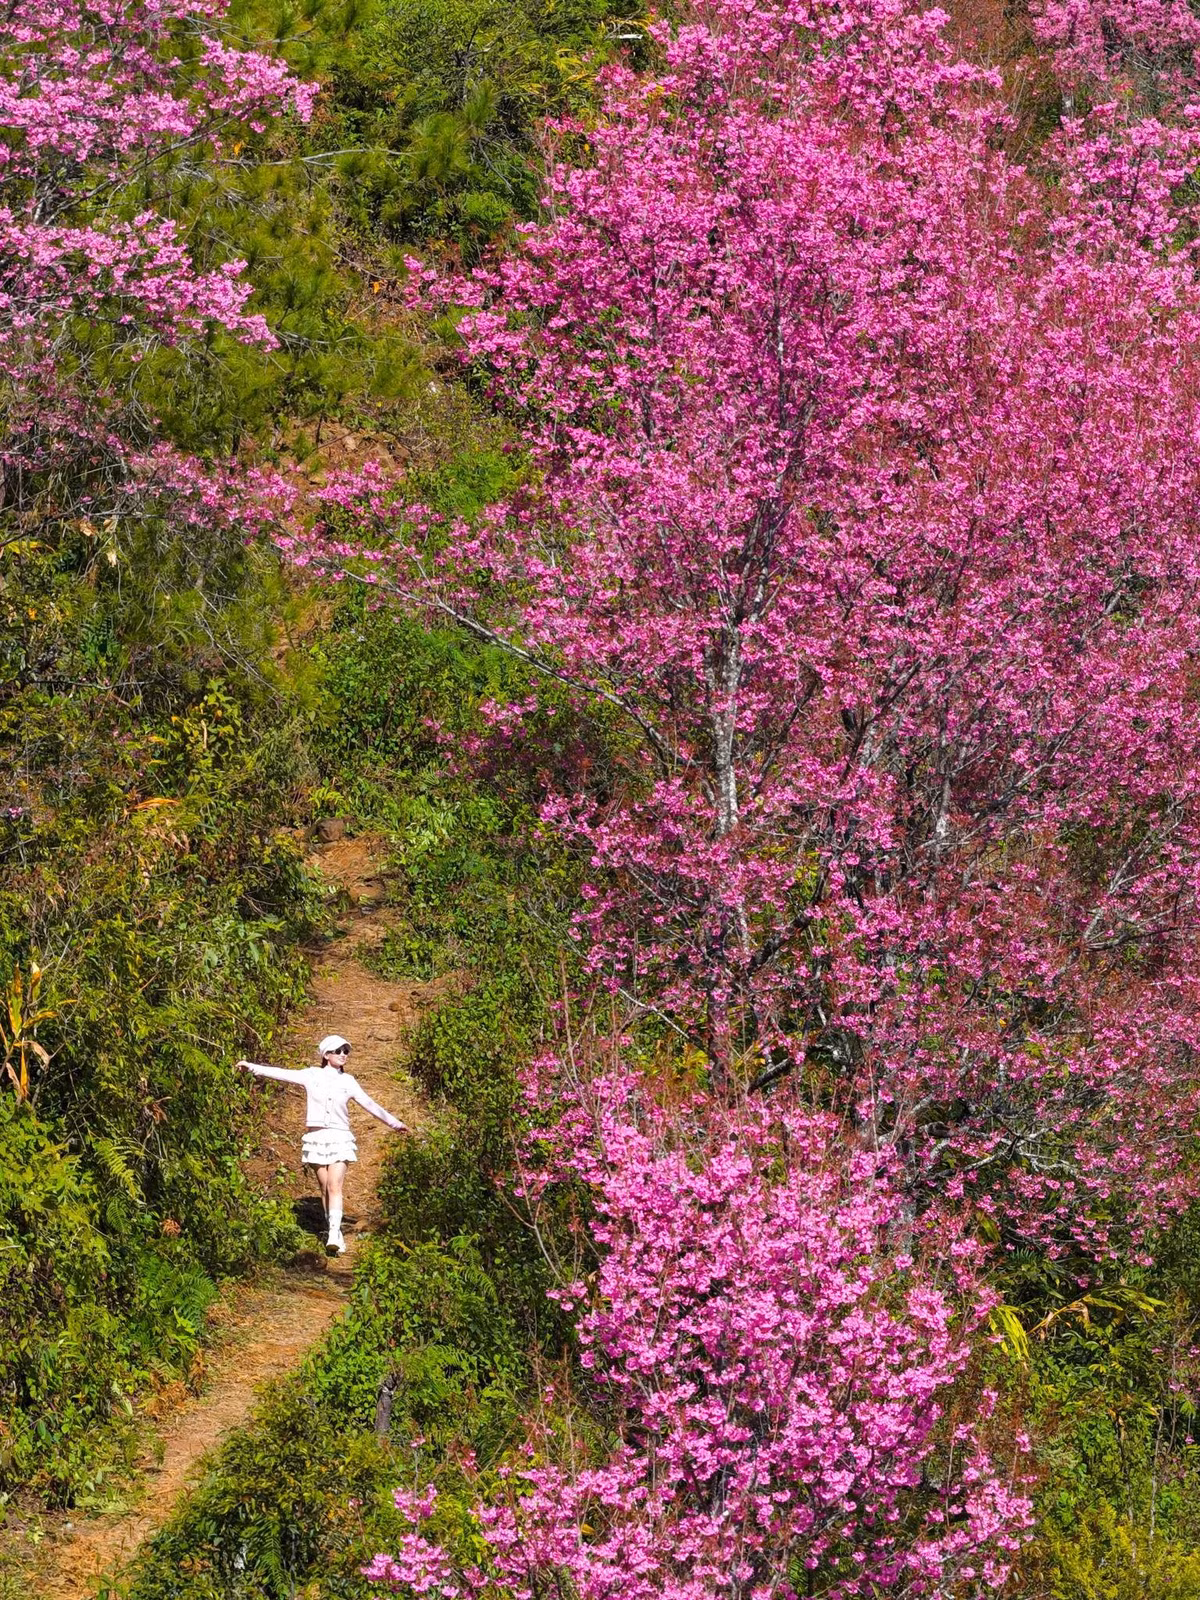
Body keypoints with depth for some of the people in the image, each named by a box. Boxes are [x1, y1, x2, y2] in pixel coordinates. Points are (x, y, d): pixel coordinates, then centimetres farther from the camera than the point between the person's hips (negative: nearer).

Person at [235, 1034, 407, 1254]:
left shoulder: (348, 1081, 7)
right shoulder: (312, 1076, 4)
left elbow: (370, 1104, 15)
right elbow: (282, 1074, 2)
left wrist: (394, 1123, 19)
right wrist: (252, 1067, -3)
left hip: (339, 1139, -1)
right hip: (316, 1137, 1)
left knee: (335, 1188, -14)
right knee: (325, 1189, 2)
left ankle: (334, 1236, -22)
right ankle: (336, 1234, 9)